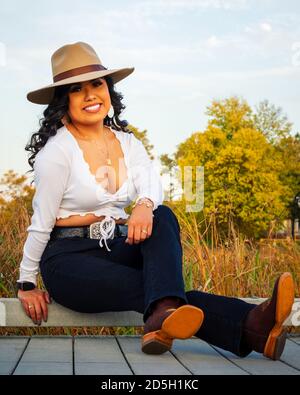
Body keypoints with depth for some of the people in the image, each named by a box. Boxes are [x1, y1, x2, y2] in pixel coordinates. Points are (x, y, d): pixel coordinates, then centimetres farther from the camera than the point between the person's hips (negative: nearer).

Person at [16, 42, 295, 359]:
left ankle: (163, 315, -50)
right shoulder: (57, 151, -9)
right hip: (69, 260, -5)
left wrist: (144, 204, -35)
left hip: (117, 249, 5)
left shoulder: (126, 142, 9)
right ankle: (252, 328, -50)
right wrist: (27, 285, -3)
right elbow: (41, 222, -7)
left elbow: (150, 182, -10)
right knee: (155, 289, -30)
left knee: (163, 218, -27)